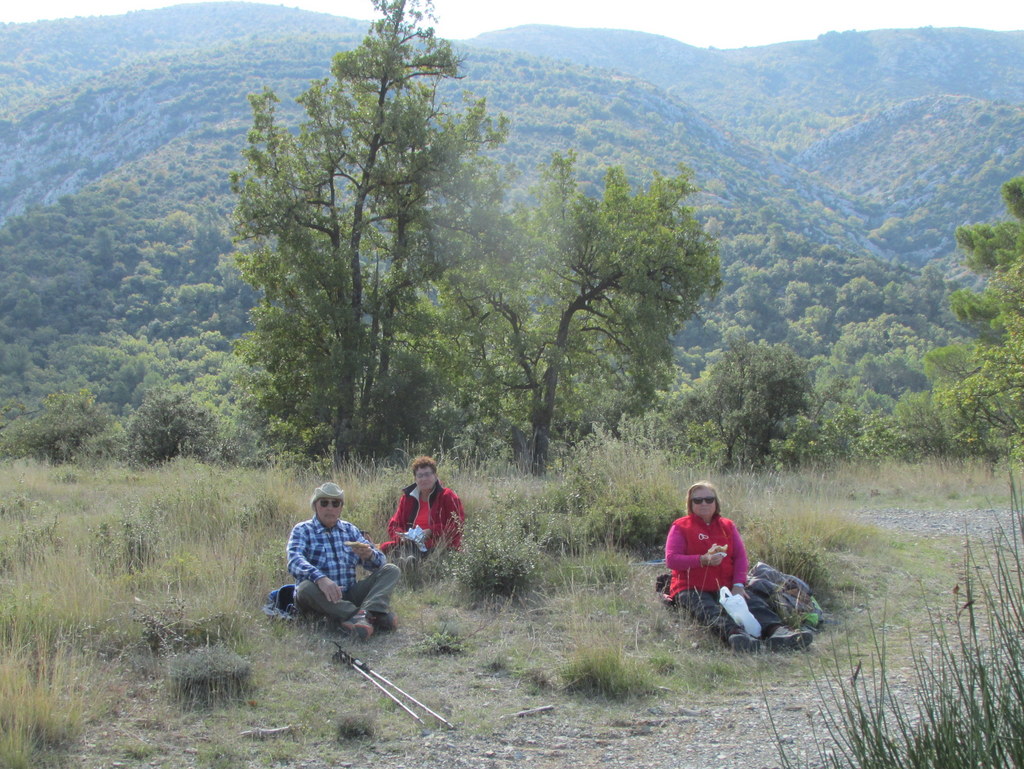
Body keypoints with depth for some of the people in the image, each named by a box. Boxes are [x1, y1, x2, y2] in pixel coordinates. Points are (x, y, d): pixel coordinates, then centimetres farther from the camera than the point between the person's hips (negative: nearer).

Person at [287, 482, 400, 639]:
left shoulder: (350, 529, 15)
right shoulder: (302, 530, 3)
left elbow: (380, 561, 8)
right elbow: (295, 561, -18)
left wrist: (369, 555, -17)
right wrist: (320, 578, -38)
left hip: (349, 595, 4)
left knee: (391, 570, -10)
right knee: (306, 587, -35)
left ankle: (370, 610, -38)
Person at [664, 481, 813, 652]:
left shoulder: (728, 526, 20)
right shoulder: (680, 527, 8)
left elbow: (740, 556, 10)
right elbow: (671, 559, -5)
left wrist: (738, 584, -9)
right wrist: (703, 560, -19)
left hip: (725, 588, 4)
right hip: (691, 590, -4)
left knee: (755, 603, -24)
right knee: (710, 611, -37)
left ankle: (777, 631, -50)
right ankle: (734, 633, -65)